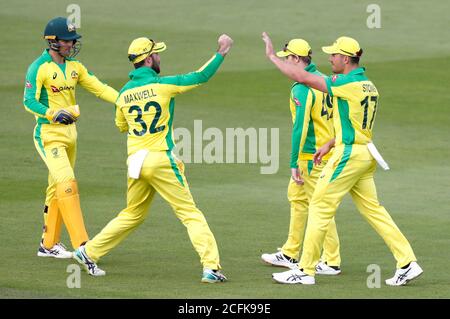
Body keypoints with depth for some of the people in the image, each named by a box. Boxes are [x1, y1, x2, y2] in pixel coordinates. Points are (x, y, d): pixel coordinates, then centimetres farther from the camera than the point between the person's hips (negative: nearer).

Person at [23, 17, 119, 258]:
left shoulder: (74, 66, 10)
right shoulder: (39, 68, -11)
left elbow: (98, 88, 4)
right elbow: (29, 102, -15)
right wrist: (54, 114, -29)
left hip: (69, 132, 8)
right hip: (49, 134, -8)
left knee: (58, 188, 13)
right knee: (67, 183, -18)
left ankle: (49, 244, 23)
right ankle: (82, 245, -24)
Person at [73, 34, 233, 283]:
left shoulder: (124, 94, 8)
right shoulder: (163, 85, -7)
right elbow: (201, 76, -4)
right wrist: (222, 52, 5)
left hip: (135, 162, 5)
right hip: (160, 160, -5)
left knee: (132, 214, 21)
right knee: (190, 213, -2)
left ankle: (89, 252, 23)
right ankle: (211, 267, -11)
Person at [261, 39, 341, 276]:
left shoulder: (302, 87, -18)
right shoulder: (322, 80, 9)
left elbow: (301, 126, -23)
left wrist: (294, 163, -23)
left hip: (312, 156, -10)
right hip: (327, 148, 10)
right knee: (296, 197, 19)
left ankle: (332, 262, -2)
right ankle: (290, 254, 27)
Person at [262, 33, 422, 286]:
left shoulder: (348, 84, -15)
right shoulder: (368, 85, 13)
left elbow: (303, 77, -16)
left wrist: (272, 56, -7)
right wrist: (330, 145, 23)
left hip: (350, 153, -9)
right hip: (365, 154, 9)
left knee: (320, 207, -2)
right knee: (372, 209, 11)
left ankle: (305, 271, 1)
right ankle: (408, 263, 5)